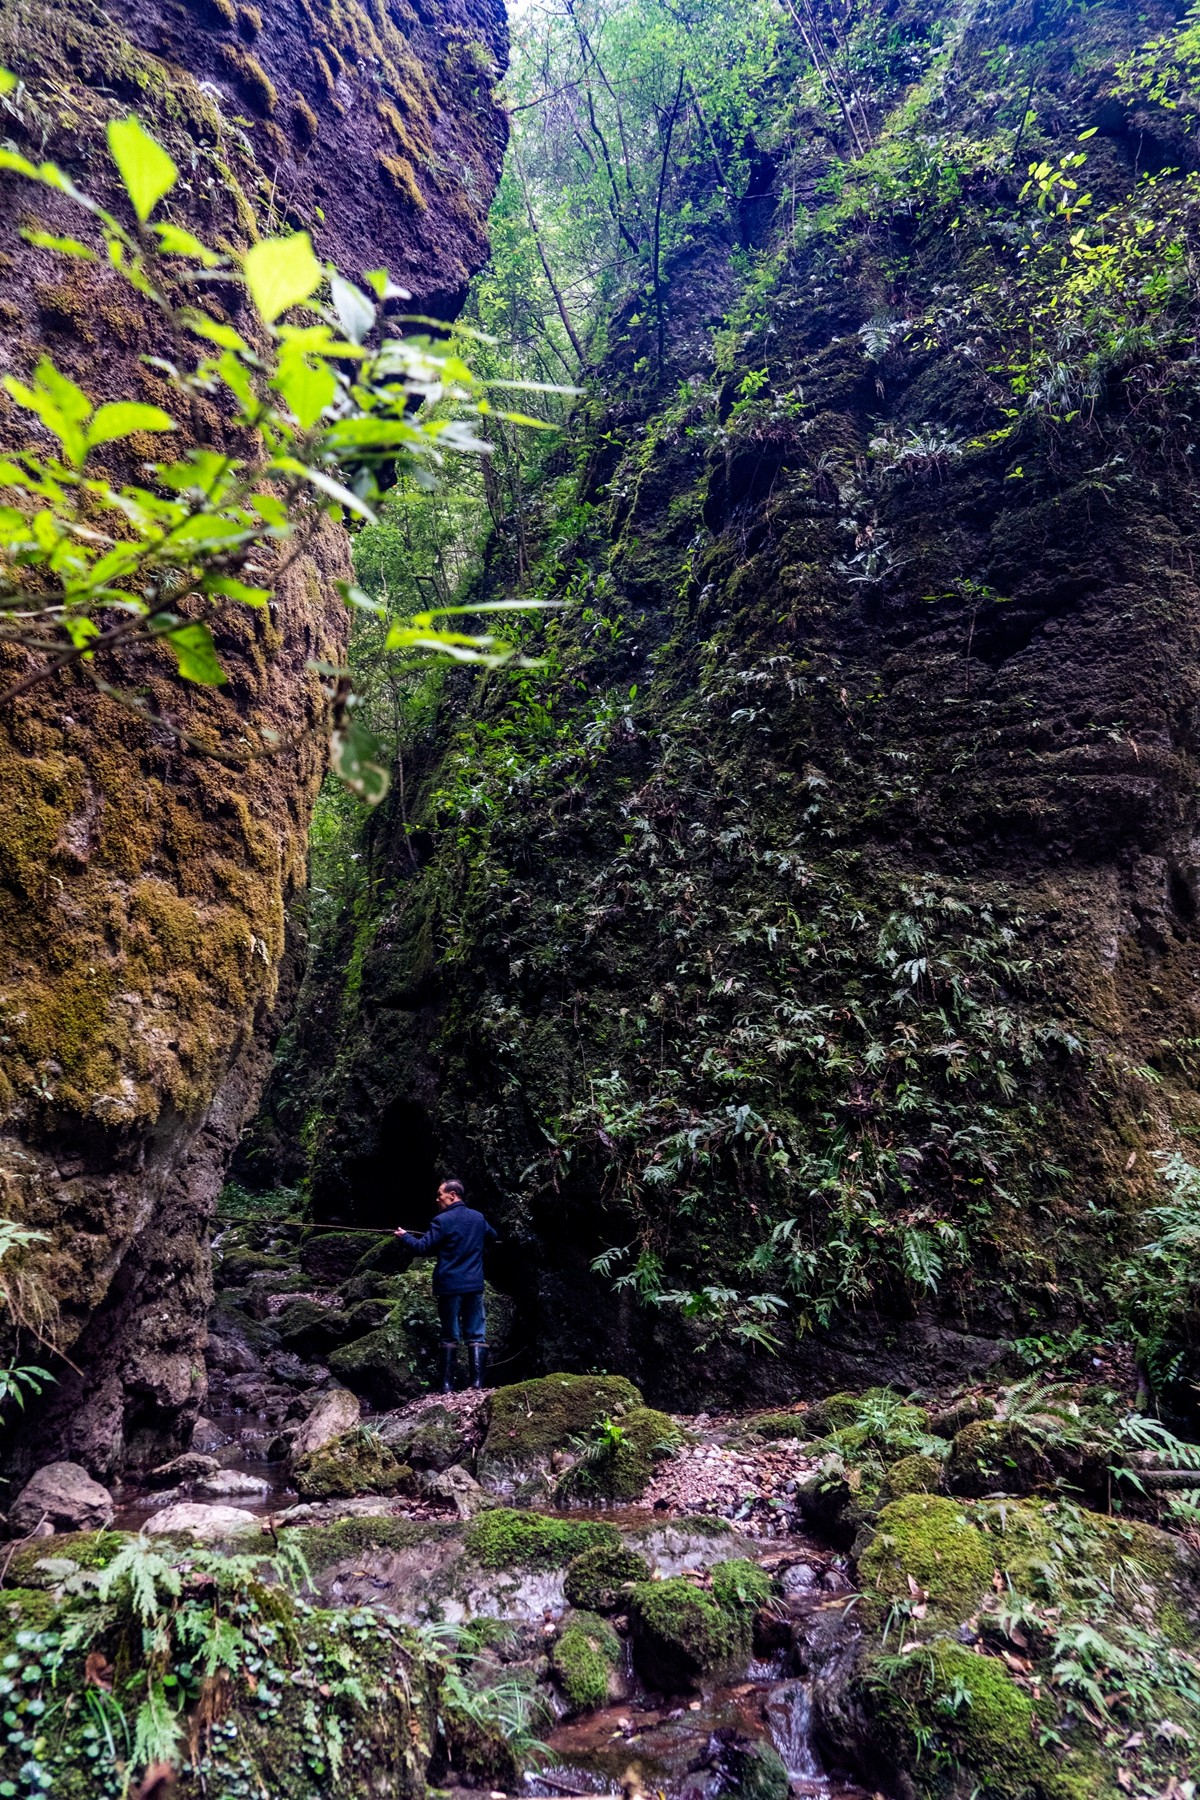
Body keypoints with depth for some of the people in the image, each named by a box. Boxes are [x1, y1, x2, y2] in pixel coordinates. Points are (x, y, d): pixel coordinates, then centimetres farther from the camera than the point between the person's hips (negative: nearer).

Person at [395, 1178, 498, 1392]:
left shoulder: (442, 1220, -9)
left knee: (450, 1336, 6)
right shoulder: (478, 1218, 8)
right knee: (477, 1335, 5)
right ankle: (477, 1383, -2)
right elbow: (493, 1237, 27)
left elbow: (422, 1248, -10)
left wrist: (405, 1236, 6)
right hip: (474, 1286, 3)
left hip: (450, 1286, -3)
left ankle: (446, 1385, 7)